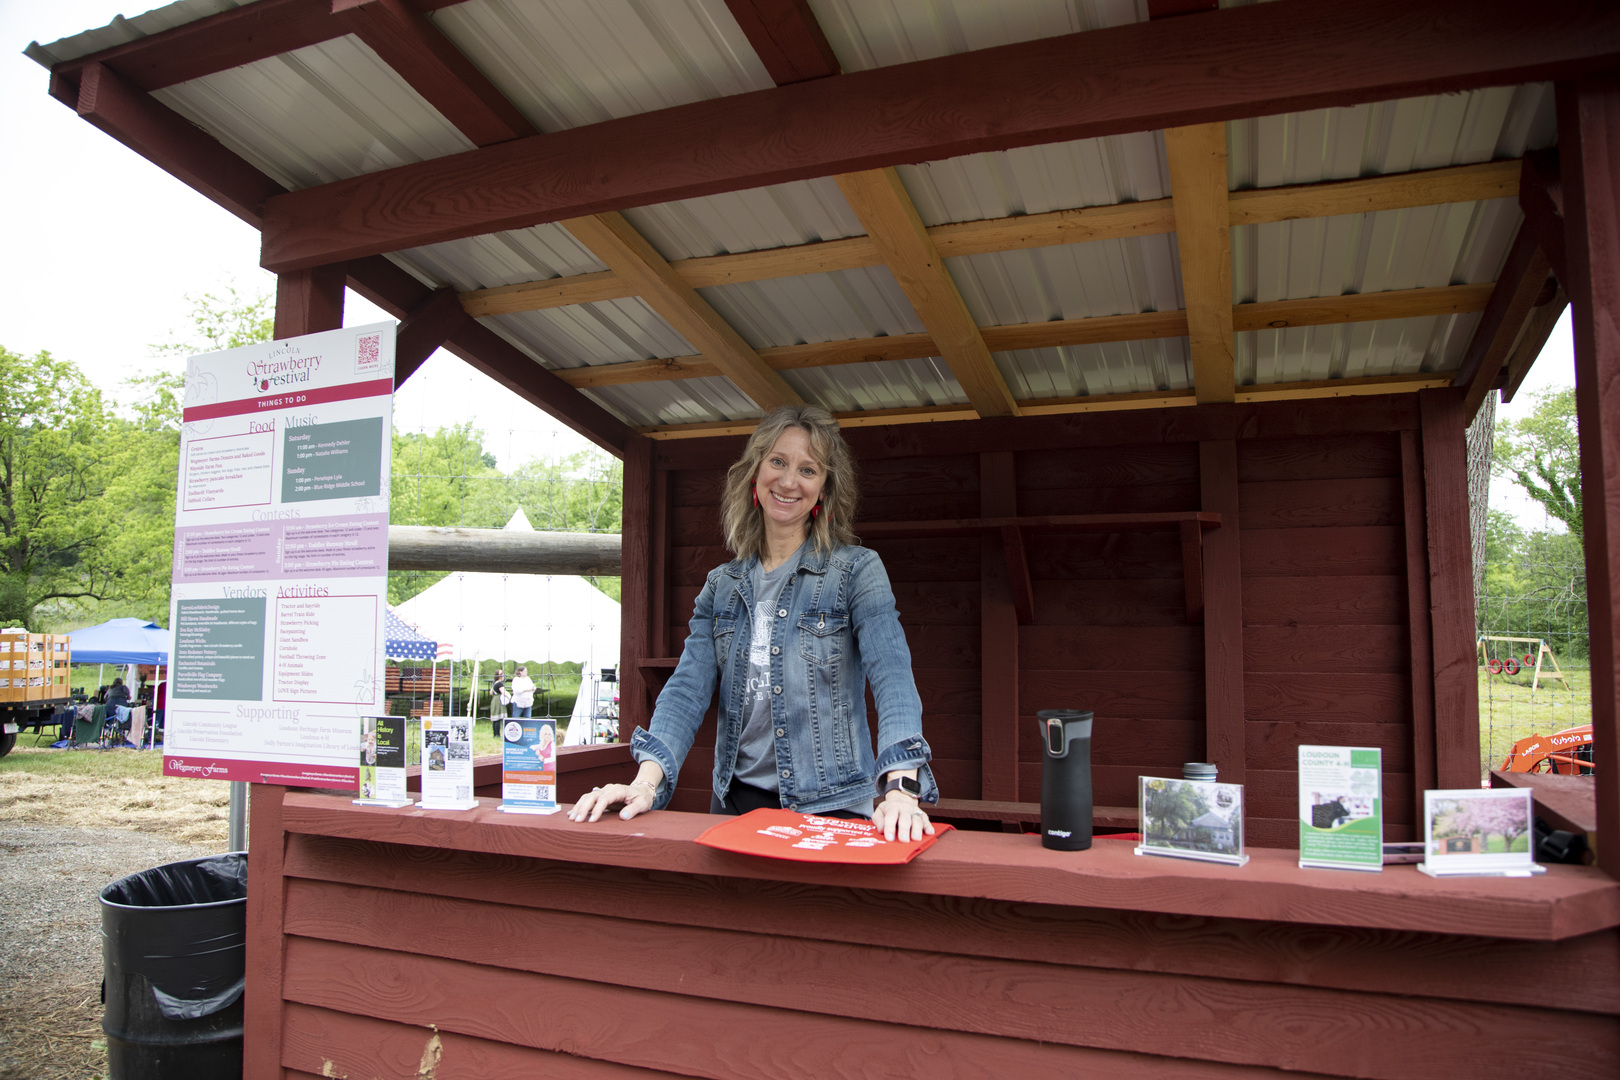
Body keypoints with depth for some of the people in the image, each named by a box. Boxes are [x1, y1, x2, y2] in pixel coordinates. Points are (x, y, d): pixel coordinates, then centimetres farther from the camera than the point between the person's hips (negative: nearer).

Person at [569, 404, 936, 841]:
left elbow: (891, 674, -17)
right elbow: (689, 687, 0)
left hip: (829, 806, -3)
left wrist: (900, 788, -32)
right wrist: (647, 781, -16)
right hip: (736, 801, 4)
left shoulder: (858, 570, -4)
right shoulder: (721, 585, 8)